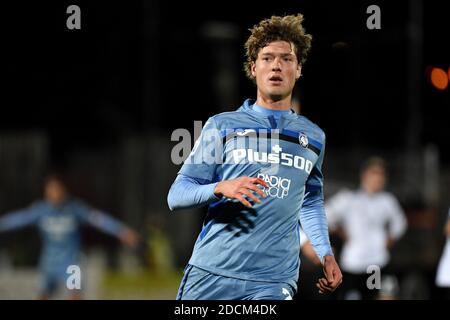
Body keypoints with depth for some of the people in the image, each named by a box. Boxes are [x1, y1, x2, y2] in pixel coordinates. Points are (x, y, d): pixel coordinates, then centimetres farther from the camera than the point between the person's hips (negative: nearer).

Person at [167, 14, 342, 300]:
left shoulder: (314, 137, 15)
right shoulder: (222, 125, 5)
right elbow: (176, 196, 2)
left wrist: (326, 254, 14)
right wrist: (220, 189, -17)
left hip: (275, 283, 1)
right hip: (211, 273, -1)